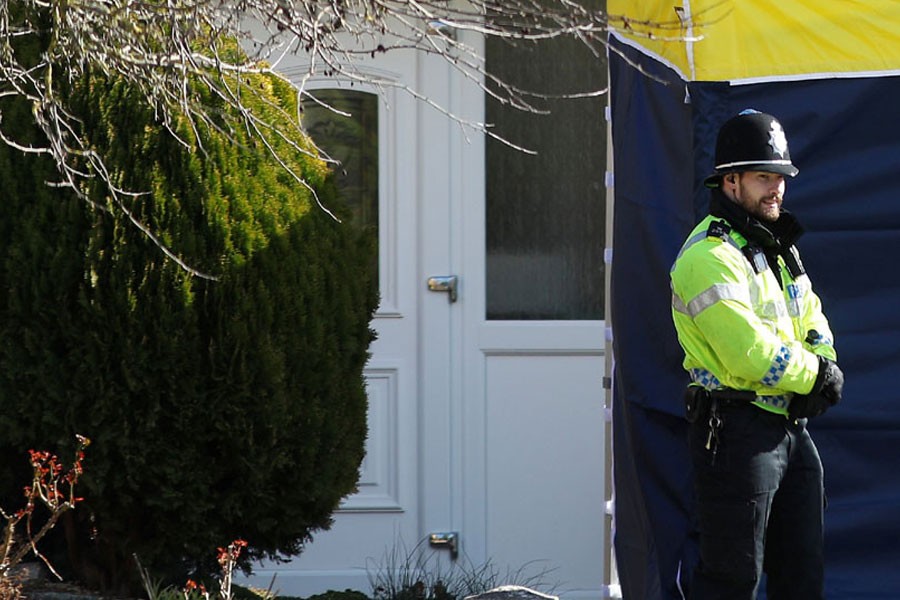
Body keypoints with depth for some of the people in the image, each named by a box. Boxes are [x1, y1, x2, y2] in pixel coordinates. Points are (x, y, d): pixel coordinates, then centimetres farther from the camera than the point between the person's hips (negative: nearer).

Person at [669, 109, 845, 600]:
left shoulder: (776, 247, 16)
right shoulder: (710, 259, -16)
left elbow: (812, 321, 18)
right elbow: (752, 355, -23)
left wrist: (822, 369, -4)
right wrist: (815, 374, -8)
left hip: (790, 426, 9)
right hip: (737, 432, -9)